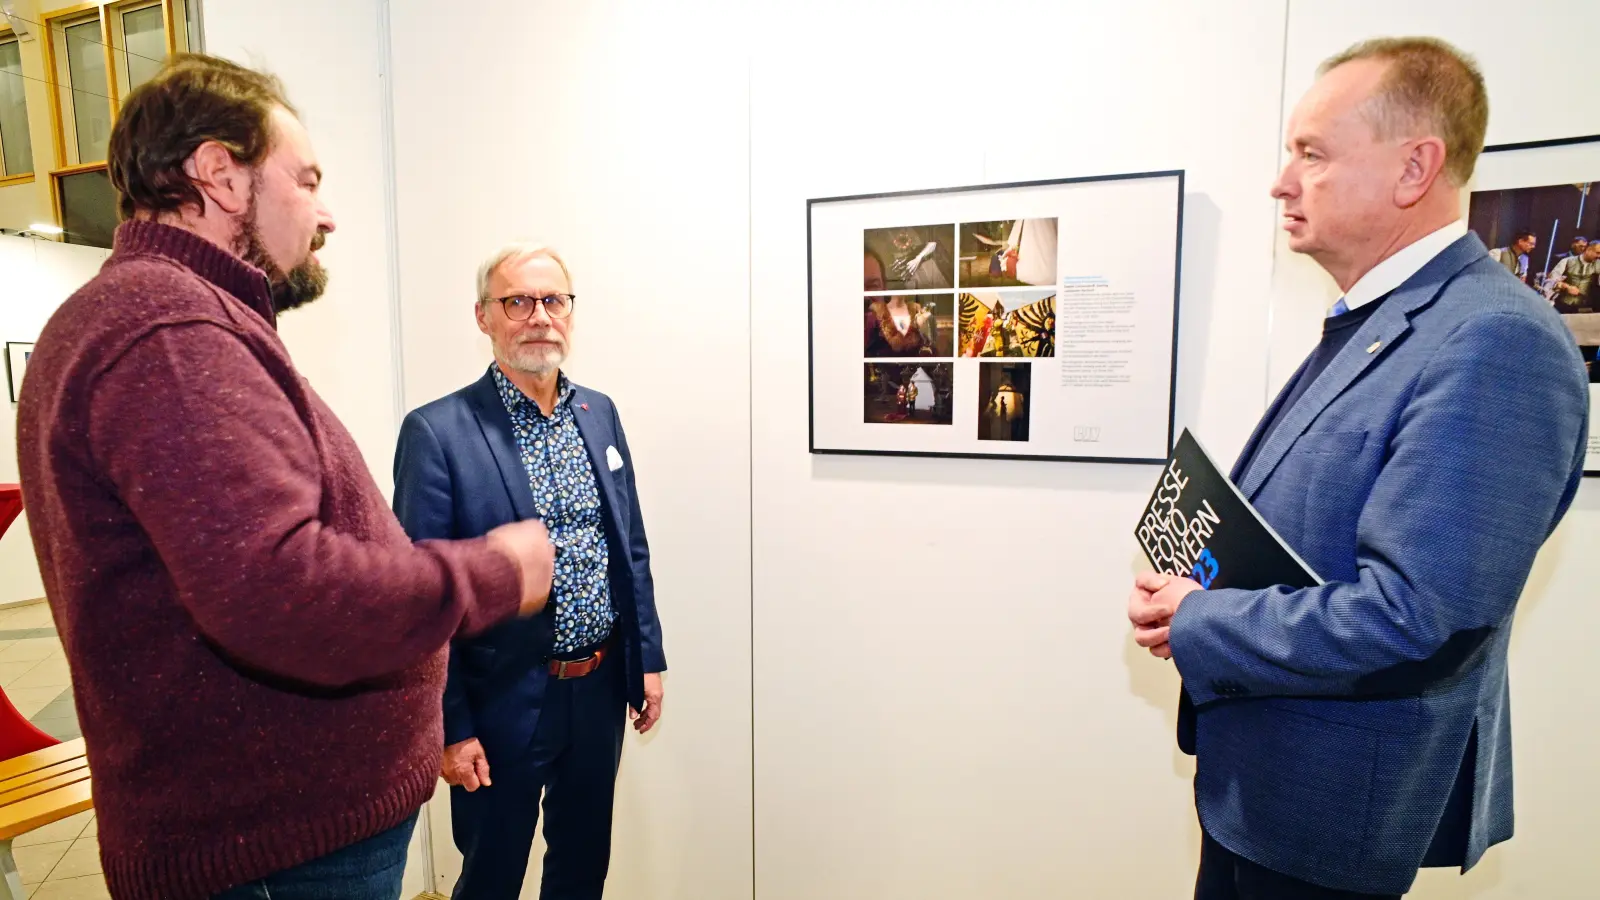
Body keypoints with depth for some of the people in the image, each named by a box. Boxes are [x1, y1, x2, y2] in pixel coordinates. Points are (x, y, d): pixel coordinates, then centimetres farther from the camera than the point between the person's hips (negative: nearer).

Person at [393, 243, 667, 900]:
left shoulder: (600, 413, 4)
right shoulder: (437, 431, -13)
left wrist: (648, 659, 8)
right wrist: (450, 726, -10)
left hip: (602, 687, 5)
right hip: (505, 698, -5)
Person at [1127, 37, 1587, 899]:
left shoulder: (1496, 341, -23)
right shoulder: (1368, 321, 8)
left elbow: (1410, 619, -30)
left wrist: (1196, 626, -19)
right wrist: (1195, 595, -2)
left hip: (1330, 809, -8)